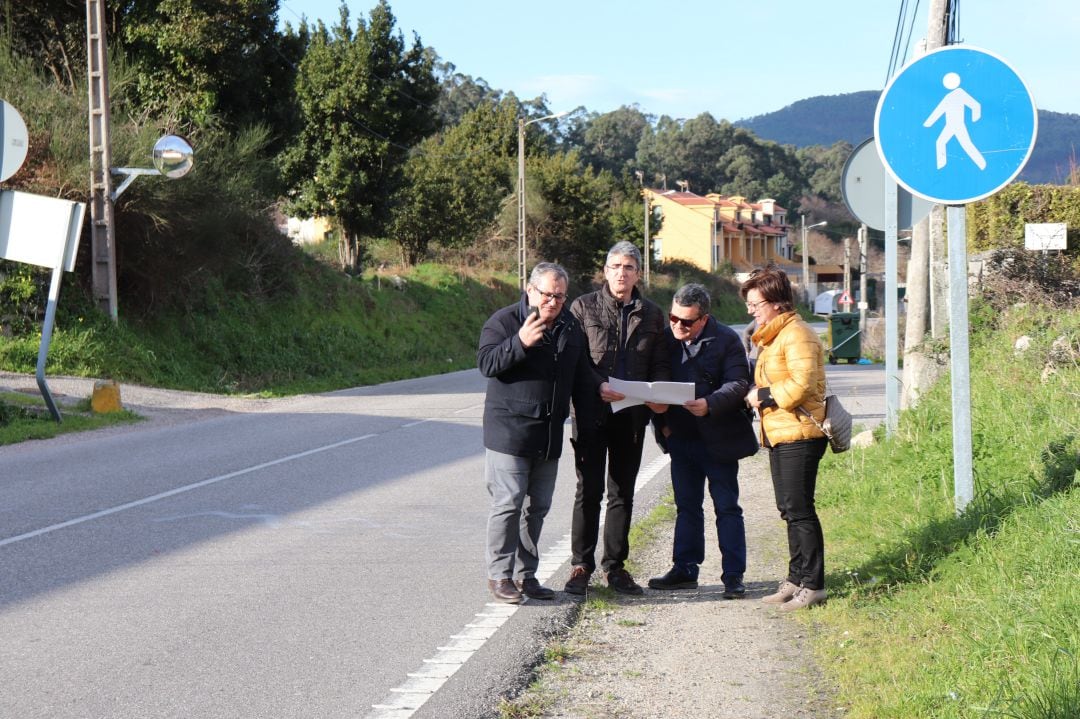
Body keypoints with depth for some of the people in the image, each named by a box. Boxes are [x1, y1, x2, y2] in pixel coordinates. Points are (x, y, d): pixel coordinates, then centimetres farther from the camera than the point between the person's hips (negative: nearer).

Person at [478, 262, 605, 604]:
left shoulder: (570, 326, 14)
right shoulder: (503, 321, -5)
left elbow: (581, 374, 22)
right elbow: (486, 363, -16)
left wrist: (600, 390, 4)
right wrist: (520, 342, -27)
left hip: (549, 435, 6)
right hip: (508, 432, -6)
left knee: (537, 507, 10)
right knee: (508, 504, -8)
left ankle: (526, 574, 19)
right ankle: (499, 575, 0)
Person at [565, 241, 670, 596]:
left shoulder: (651, 314, 11)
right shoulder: (583, 307, 1)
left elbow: (659, 364, 12)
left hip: (632, 415, 3)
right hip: (591, 412, -3)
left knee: (623, 492, 9)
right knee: (589, 490, -1)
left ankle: (615, 566, 18)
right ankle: (581, 566, 6)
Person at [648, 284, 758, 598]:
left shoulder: (726, 339, -8)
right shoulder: (666, 339, 5)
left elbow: (739, 383, -14)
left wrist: (710, 404, -30)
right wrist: (662, 423, 0)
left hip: (718, 439, -5)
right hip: (681, 438, 5)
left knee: (727, 507, 0)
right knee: (686, 507, 13)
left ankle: (733, 575, 3)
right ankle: (684, 570, 20)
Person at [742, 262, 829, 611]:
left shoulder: (797, 334, -14)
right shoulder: (771, 336, 19)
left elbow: (801, 385, -23)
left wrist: (763, 396, -14)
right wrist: (757, 394, 10)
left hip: (799, 435, -10)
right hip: (779, 435, 10)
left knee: (799, 510, -8)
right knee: (790, 510, 13)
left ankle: (812, 584, -4)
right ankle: (796, 579, 20)